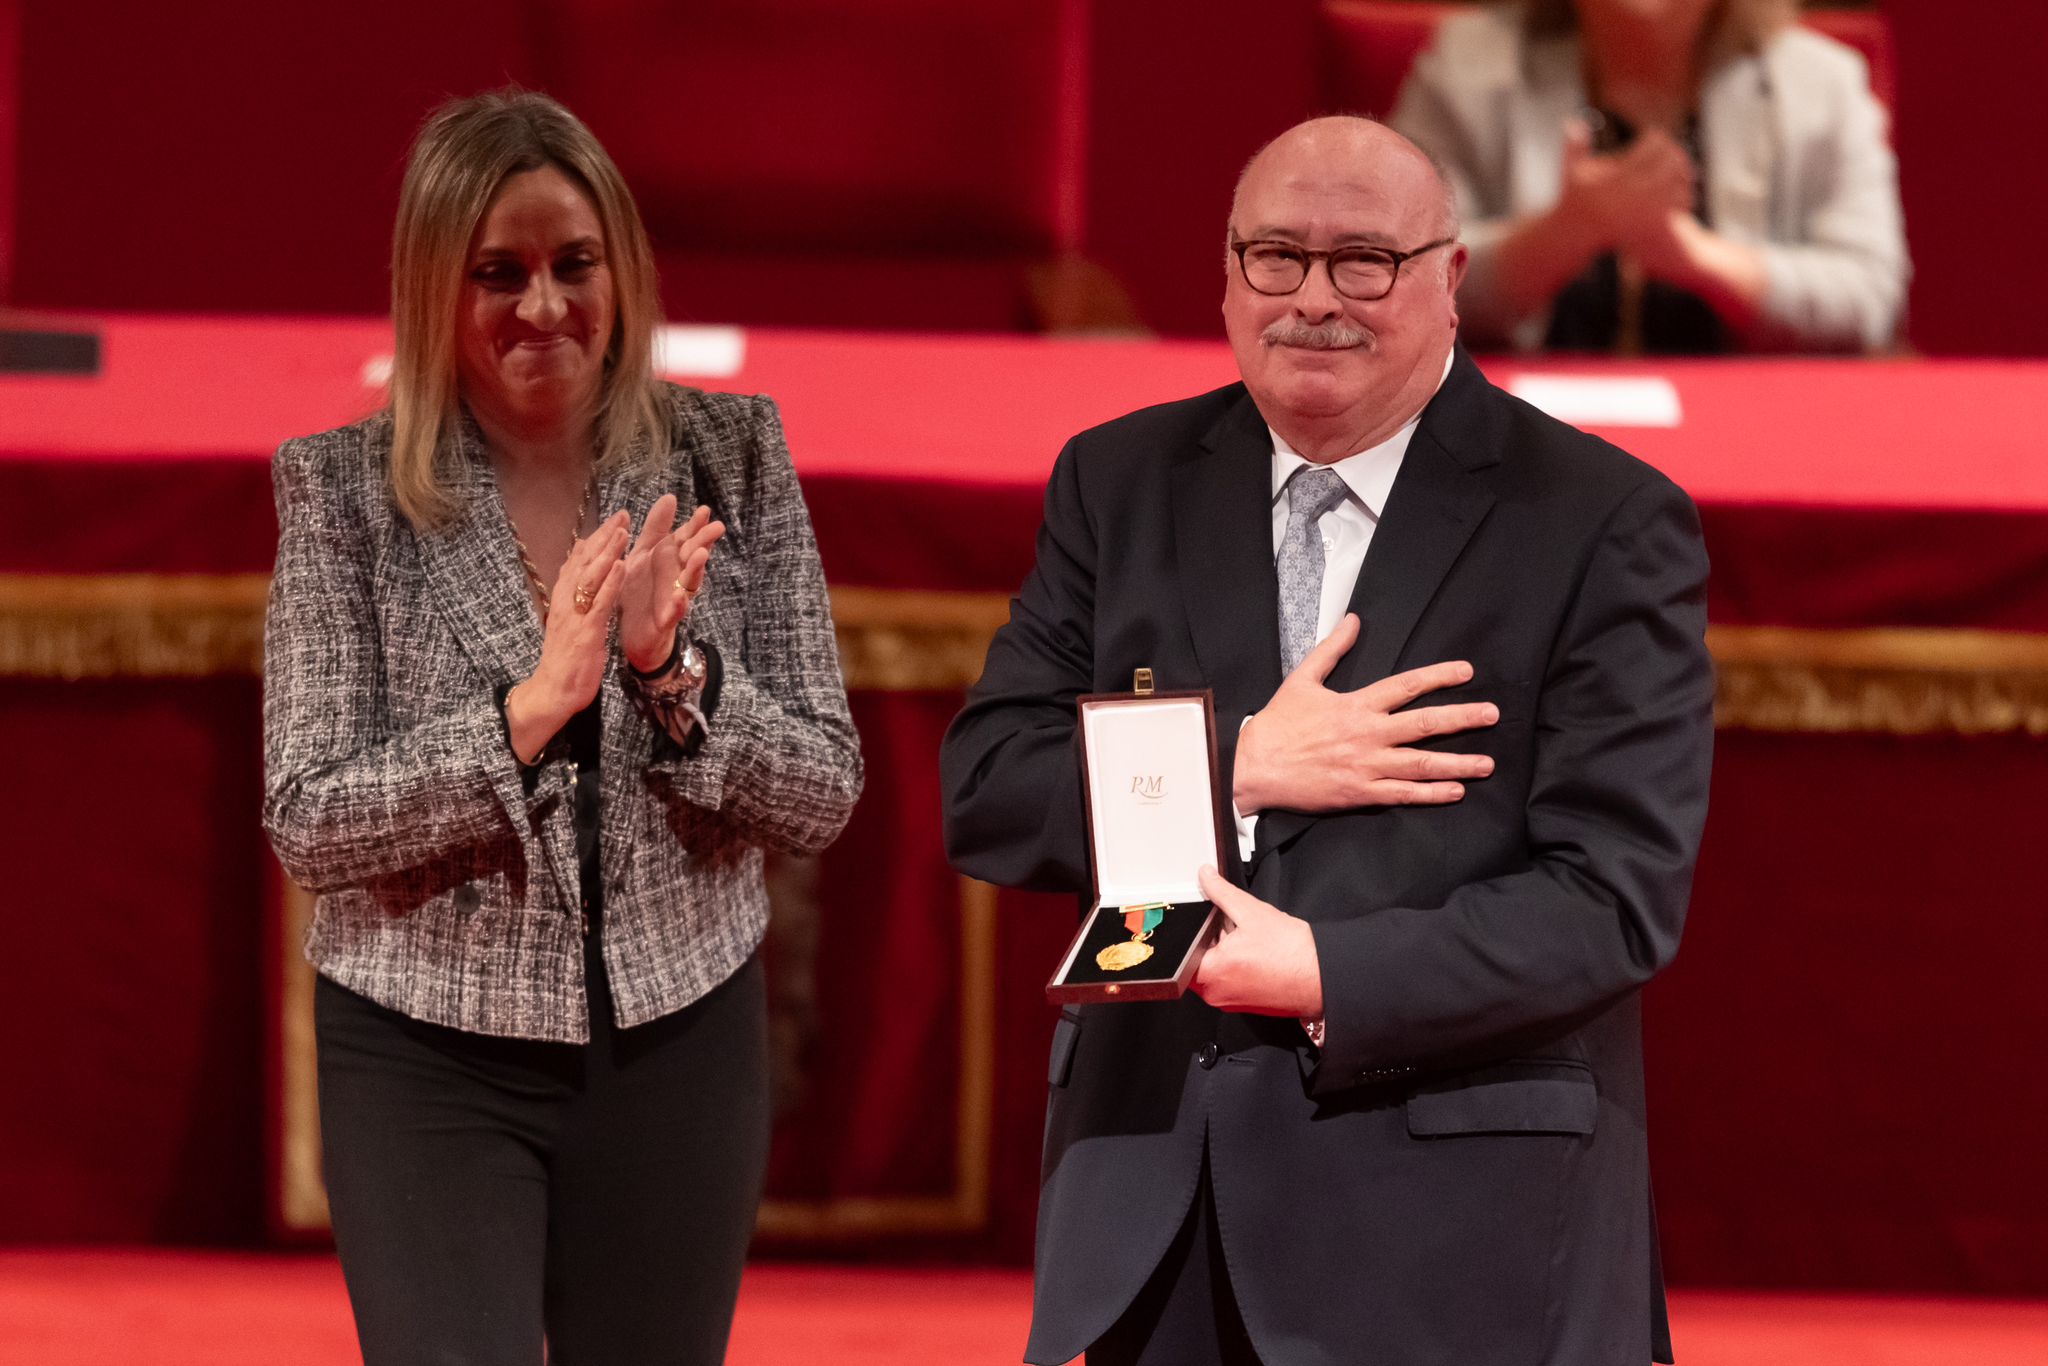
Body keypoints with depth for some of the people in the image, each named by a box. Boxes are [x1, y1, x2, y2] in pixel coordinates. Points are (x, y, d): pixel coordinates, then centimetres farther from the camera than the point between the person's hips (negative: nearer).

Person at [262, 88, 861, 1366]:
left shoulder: (731, 458, 1)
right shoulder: (344, 491, -4)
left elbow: (823, 797, 0)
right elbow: (309, 826, -9)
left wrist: (675, 672, -18)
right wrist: (529, 708, -22)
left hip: (678, 1039, 2)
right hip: (428, 1058, -2)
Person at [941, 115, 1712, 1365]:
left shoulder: (1604, 526, -3)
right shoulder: (1122, 485, 10)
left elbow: (1616, 896, -10)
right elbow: (985, 792, 4)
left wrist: (1328, 976, -19)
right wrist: (1234, 762, -12)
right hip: (1150, 1184, 3)